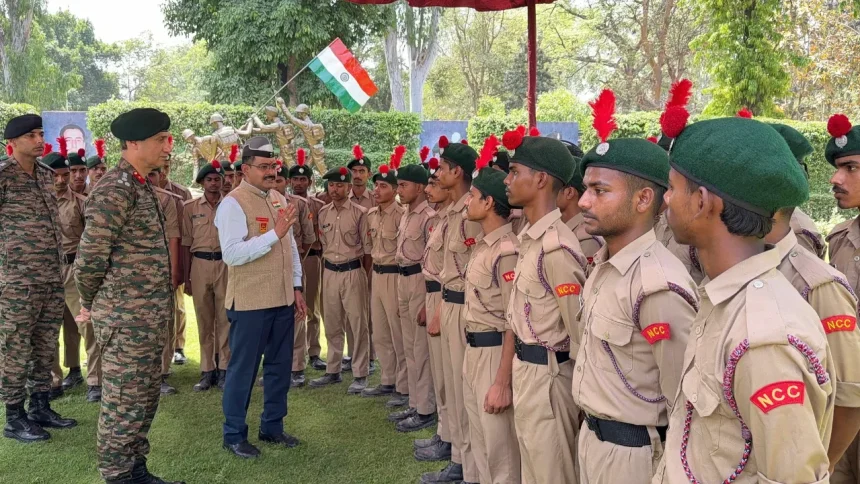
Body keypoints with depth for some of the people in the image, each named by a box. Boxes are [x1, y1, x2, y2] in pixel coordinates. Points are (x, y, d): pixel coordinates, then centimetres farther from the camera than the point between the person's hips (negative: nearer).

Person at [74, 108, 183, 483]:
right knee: (124, 405, 2)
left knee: (145, 399, 17)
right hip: (127, 318, -9)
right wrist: (90, 305, -4)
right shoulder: (115, 188, -17)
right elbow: (89, 258, -19)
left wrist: (161, 308, 15)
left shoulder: (142, 186, 13)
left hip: (151, 316, 9)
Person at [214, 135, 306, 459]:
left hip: (282, 299, 7)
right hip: (249, 302, -7)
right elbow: (231, 254, -23)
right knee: (243, 369, 4)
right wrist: (274, 233, -26)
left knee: (279, 366, 15)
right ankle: (234, 435, 18)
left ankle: (272, 427, 30)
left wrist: (296, 287, 13)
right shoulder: (233, 203, -13)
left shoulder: (280, 200, 11)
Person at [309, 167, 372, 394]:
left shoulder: (359, 213, -6)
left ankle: (360, 375, 6)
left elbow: (368, 248, -3)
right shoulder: (323, 213, 8)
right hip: (330, 272, 5)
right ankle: (333, 371, 24)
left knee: (357, 324, -1)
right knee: (332, 324, 13)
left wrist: (365, 277, -4)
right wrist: (327, 270, 13)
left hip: (353, 272, -5)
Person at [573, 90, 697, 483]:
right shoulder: (603, 265, 2)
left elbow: (684, 399, -21)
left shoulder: (658, 287, -26)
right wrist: (592, 428, 15)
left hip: (631, 450, -8)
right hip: (591, 435, 8)